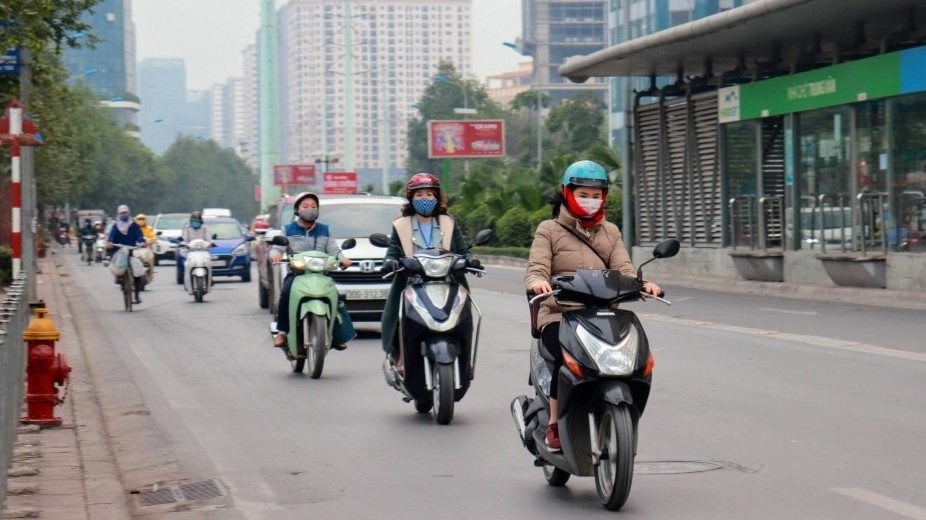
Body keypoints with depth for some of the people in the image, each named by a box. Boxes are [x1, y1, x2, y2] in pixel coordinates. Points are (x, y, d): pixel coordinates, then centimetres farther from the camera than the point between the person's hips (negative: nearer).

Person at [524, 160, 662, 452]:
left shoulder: (610, 232, 22)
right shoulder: (549, 230, 11)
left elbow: (623, 269, 8)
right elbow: (536, 268, -3)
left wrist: (641, 284, -15)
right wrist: (537, 282, -28)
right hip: (559, 315, -3)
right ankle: (554, 426, -20)